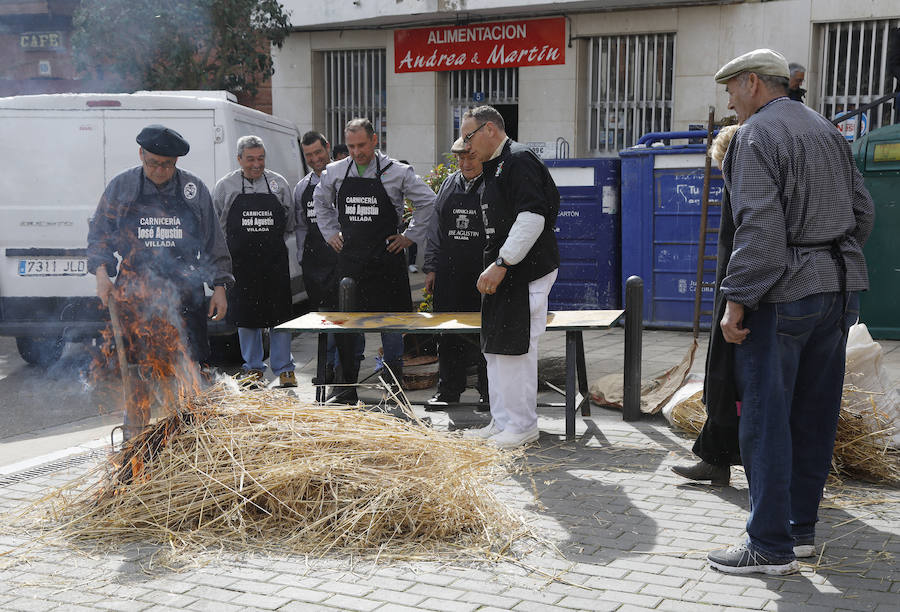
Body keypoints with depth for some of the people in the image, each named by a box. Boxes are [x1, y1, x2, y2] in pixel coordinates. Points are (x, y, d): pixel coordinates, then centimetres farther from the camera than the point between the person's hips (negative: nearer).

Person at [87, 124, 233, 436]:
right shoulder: (121, 187, 5)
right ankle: (135, 436, 17)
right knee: (136, 365, 3)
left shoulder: (194, 188, 6)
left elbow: (213, 242, 11)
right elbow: (99, 235, 9)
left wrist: (219, 286, 7)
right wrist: (102, 272, -8)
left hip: (185, 292, 0)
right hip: (134, 292, 0)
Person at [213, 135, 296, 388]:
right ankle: (254, 368, 17)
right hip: (241, 261, 0)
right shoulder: (225, 186, 4)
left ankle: (284, 369, 9)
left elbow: (289, 223, 13)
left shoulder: (279, 183, 6)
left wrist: (273, 241, 7)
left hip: (274, 260, 0)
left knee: (279, 313, 0)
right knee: (246, 315, 5)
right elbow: (215, 224, 10)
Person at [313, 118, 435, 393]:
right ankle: (346, 382, 17)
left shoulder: (397, 172, -4)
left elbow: (428, 201, 2)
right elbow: (320, 201, 25)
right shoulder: (335, 172, 6)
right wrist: (331, 233, 16)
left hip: (386, 256, -3)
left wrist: (410, 236, 0)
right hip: (349, 256, 3)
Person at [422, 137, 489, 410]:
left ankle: (488, 390, 15)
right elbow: (435, 228, 16)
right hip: (449, 272, 5)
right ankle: (449, 389, 19)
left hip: (484, 273, -5)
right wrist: (431, 267, 10)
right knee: (448, 332, 8)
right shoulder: (449, 185, 13)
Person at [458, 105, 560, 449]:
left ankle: (523, 426, 3)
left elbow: (532, 218, -22)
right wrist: (494, 266, 17)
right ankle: (501, 422, 21)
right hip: (501, 274, 10)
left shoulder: (519, 160, -12)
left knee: (515, 349, -7)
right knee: (495, 349, 12)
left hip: (524, 272, -10)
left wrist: (502, 263, -23)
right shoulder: (495, 167, 19)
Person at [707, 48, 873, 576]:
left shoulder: (757, 135, -9)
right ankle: (802, 528, 22)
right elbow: (863, 212, 16)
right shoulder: (827, 131, 16)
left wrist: (736, 300, -17)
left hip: (784, 294, -8)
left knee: (766, 418, -2)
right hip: (841, 289, 8)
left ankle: (771, 546, 2)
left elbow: (759, 226, -20)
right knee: (815, 414, 13)